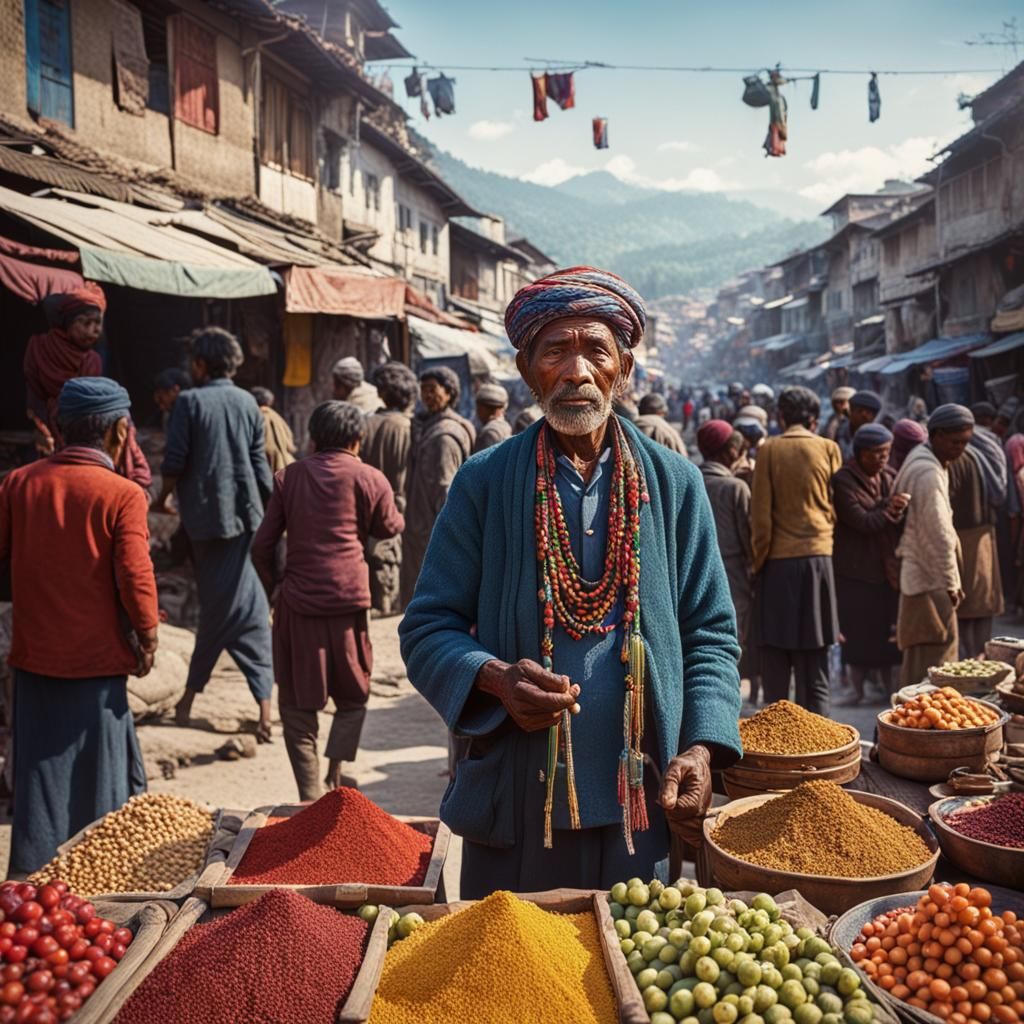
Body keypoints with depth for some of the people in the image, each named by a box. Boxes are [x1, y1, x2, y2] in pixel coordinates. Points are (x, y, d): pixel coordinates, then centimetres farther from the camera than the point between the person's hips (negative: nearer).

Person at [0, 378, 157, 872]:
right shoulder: (122, 495, -13)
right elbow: (135, 576, -16)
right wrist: (147, 638, -4)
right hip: (97, 659, -3)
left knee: (40, 770, 13)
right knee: (99, 775, 11)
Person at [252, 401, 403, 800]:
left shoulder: (288, 477, 7)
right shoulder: (368, 478, 0)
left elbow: (262, 545, 6)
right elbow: (390, 528, 15)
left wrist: (273, 586, 19)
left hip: (297, 602, 2)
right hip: (348, 600, -1)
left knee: (298, 704, 9)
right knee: (353, 697, 17)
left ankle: (310, 795, 6)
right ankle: (334, 776, 5)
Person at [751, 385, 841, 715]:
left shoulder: (769, 450, -3)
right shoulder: (828, 448, 2)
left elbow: (761, 515, -5)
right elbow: (836, 508, 6)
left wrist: (758, 561, 4)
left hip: (778, 561, -2)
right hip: (818, 557, 2)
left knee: (775, 666, 6)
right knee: (814, 669, 6)